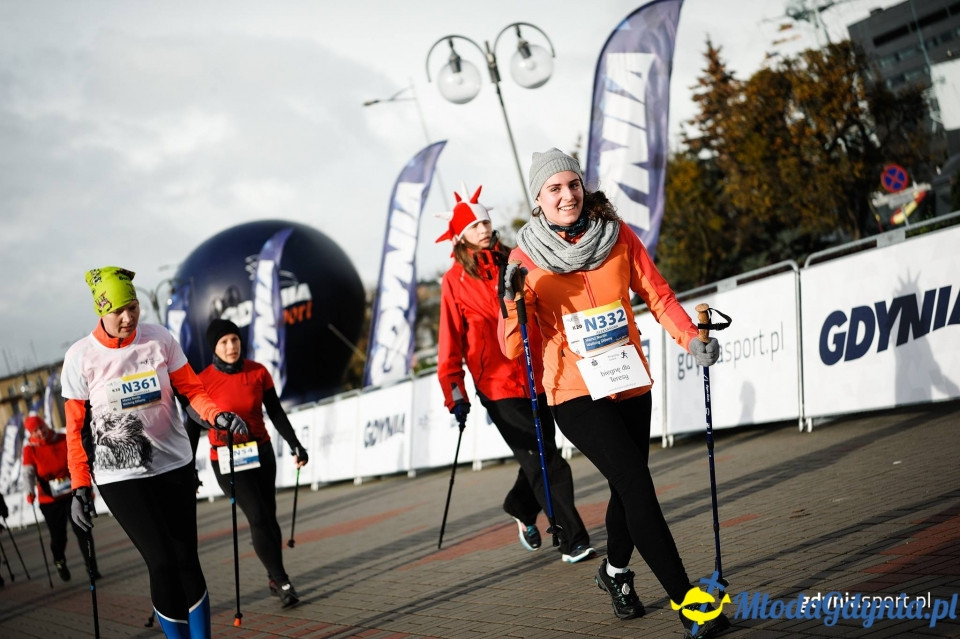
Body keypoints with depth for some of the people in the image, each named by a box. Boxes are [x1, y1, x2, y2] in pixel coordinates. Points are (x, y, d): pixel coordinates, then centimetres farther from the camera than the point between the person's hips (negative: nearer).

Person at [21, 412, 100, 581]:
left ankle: (91, 568, -2)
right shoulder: (30, 449, -4)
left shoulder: (65, 440, -2)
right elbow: (27, 472, -15)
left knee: (82, 531, -8)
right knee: (58, 536, 7)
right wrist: (30, 491, -33)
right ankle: (60, 563, 34)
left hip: (73, 495, 0)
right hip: (50, 500, 0)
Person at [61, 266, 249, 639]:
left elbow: (190, 388, 3)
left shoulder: (160, 340, -3)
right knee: (162, 564, -11)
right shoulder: (80, 357, -7)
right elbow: (76, 427, -2)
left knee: (186, 561, 4)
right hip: (119, 477, -2)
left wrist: (216, 415, -17)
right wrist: (80, 488, -5)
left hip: (174, 466, 3)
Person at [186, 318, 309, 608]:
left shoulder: (258, 372, -3)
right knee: (258, 517, -12)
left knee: (268, 516, 7)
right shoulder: (203, 381, -11)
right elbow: (193, 425, -4)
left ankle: (275, 579, 24)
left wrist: (295, 445, -3)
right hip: (226, 461, -3)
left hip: (261, 453, 3)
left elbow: (276, 413, 5)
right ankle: (282, 582, -7)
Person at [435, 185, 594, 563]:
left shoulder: (513, 264, 8)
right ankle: (573, 540, -3)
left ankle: (522, 509, 40)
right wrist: (455, 392, -6)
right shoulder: (456, 280, -1)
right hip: (498, 386, -4)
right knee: (544, 461, -7)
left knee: (540, 457, 13)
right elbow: (451, 341, -1)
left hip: (536, 378, 4)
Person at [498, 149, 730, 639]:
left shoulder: (617, 235, 1)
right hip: (576, 393, -4)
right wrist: (514, 301, -27)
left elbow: (656, 294, 4)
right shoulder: (526, 257, -6)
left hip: (630, 384, 4)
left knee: (627, 487, 17)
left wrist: (691, 339, -12)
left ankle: (615, 571, 46)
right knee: (636, 485, -16)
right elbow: (513, 349, -8)